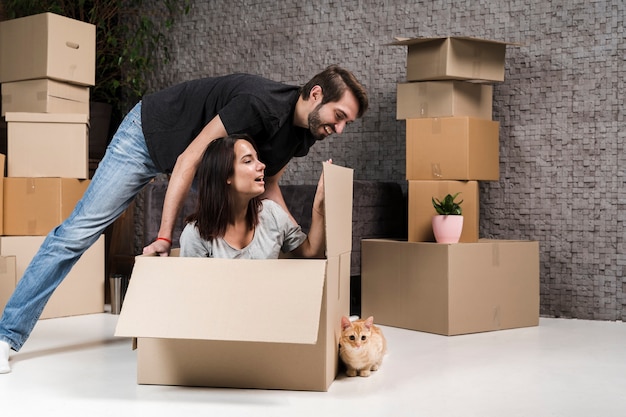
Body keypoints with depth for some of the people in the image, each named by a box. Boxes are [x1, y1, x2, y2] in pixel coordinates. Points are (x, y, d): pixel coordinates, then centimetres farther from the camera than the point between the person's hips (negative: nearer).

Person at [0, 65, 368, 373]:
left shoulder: (303, 135, -10)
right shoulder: (260, 103, -36)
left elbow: (267, 184, 4)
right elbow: (190, 158, -32)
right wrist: (165, 236, -31)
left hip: (207, 155, 8)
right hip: (148, 136, -8)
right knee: (79, 231, -9)